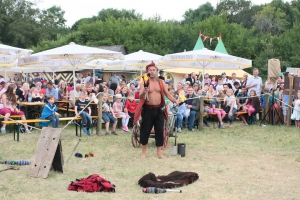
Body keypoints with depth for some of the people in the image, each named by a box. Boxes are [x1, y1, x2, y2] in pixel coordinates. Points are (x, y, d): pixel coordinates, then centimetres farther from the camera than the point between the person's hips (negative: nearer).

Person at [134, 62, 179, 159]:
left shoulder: (161, 82, 6)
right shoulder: (144, 82, -4)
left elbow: (167, 94, 5)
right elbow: (140, 97, -13)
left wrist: (175, 101, -12)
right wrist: (144, 92, -35)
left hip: (159, 109, 3)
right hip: (148, 110, -3)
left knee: (160, 130, 4)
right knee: (145, 130, 2)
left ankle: (159, 152, 14)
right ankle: (143, 152, 15)